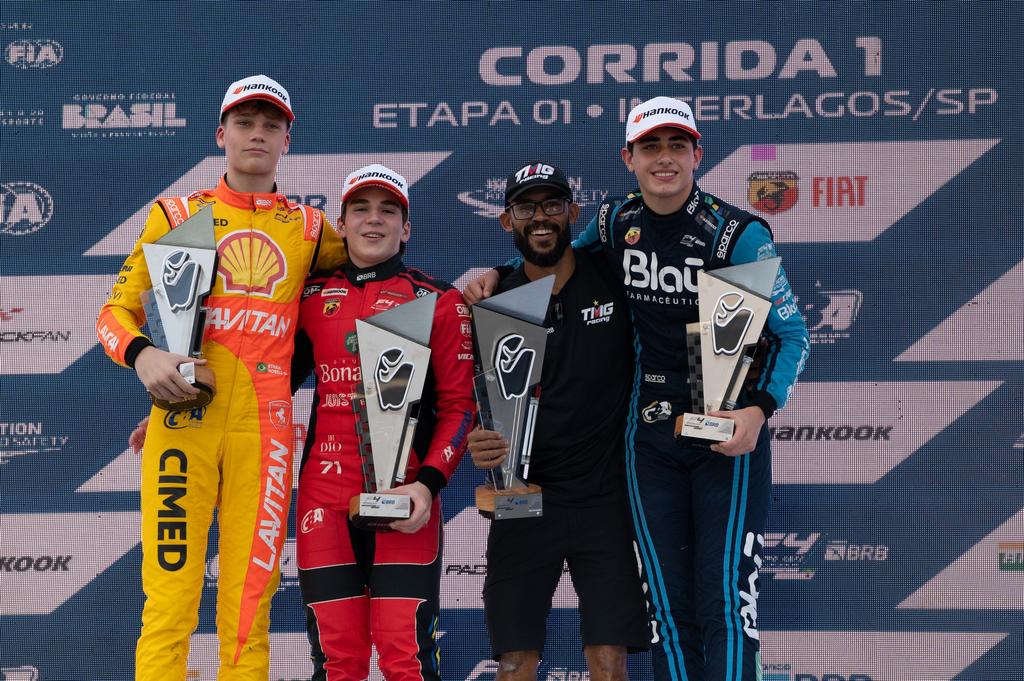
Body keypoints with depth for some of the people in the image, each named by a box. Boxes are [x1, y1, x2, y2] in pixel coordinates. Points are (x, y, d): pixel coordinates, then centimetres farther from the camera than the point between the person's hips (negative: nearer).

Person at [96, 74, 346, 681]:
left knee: (248, 605, -2)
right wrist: (140, 354, -11)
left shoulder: (309, 229, 16)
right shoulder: (178, 215, 11)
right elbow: (117, 311, 9)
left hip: (264, 426, 2)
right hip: (184, 418, -1)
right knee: (171, 597, -9)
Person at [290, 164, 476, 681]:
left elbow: (459, 403, 1)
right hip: (325, 497, 3)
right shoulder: (311, 298, 14)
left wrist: (428, 482, -12)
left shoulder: (438, 301, 6)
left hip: (405, 499, -3)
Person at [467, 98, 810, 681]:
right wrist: (495, 275, 4)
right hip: (650, 432, 4)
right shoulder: (615, 224, 2)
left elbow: (792, 333, -9)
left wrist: (758, 410, -23)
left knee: (726, 601, -7)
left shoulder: (739, 234, -12)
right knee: (670, 608, 7)